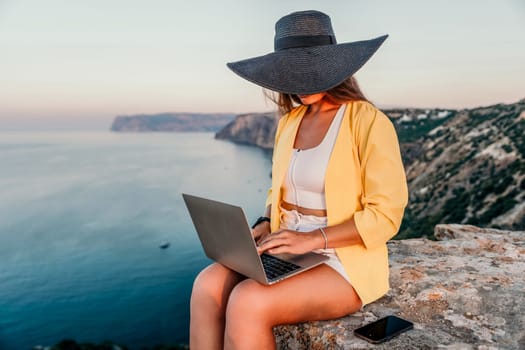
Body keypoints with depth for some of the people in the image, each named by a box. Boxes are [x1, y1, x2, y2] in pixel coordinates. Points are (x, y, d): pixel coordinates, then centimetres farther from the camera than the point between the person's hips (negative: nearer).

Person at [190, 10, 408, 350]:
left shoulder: (369, 122, -12)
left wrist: (312, 238, -23)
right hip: (288, 253, 6)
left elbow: (385, 215, -15)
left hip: (346, 263, -6)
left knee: (247, 304, -29)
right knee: (208, 285, -20)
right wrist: (265, 226, -3)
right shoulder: (290, 121, 8)